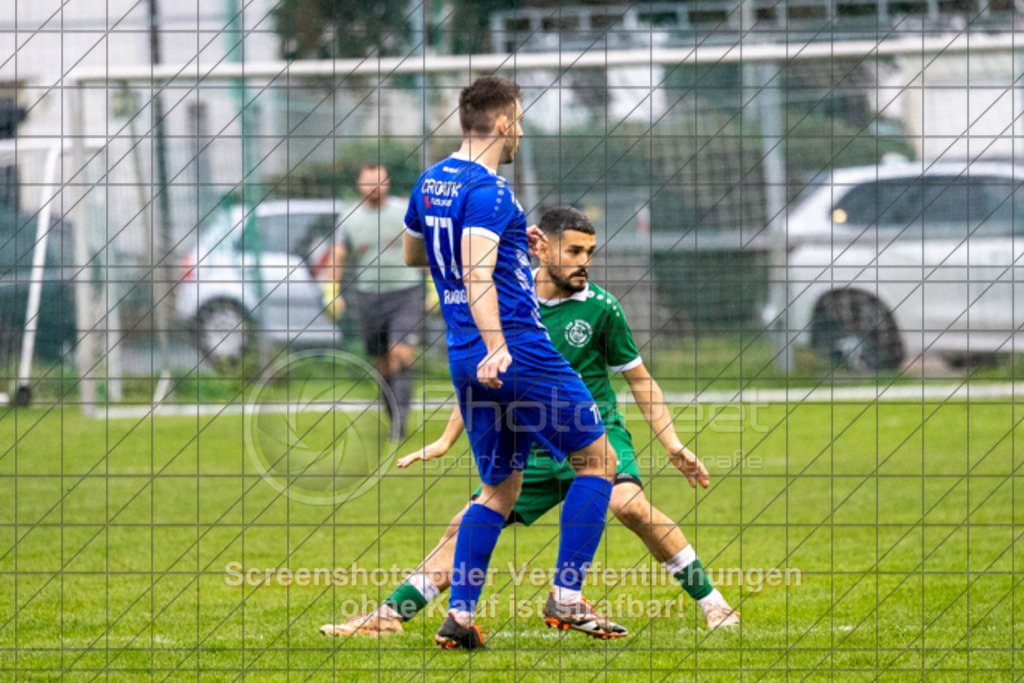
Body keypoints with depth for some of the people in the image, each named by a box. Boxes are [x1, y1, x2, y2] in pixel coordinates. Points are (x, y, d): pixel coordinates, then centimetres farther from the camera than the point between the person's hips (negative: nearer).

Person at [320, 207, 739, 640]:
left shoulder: (600, 308, -7)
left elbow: (640, 380, 3)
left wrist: (673, 446, -3)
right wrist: (446, 442, 18)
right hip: (534, 449, 3)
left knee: (629, 504, -30)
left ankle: (711, 603, -19)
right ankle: (390, 616, 7)